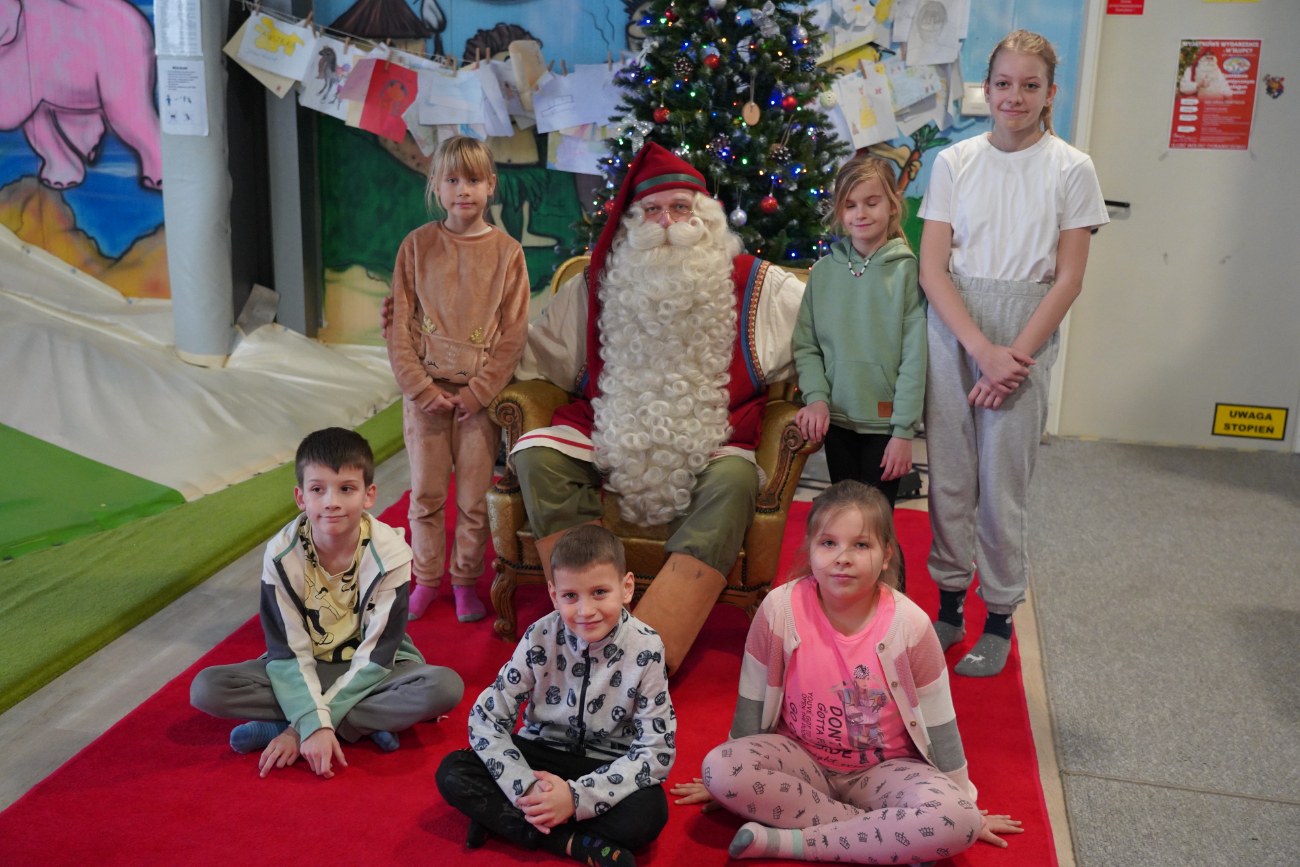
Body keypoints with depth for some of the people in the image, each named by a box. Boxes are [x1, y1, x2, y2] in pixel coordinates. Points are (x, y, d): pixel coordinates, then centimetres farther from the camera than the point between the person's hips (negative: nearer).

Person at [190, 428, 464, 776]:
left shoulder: (389, 554, -21)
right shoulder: (282, 554, -18)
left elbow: (376, 655, -19)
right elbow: (289, 652, -17)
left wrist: (302, 727, -23)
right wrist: (314, 725, -32)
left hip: (368, 671, -1)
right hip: (306, 668, 2)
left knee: (446, 686, -32)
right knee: (205, 688, -22)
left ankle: (277, 728, -22)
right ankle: (366, 724, -18)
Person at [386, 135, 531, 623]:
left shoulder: (507, 252, -1)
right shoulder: (417, 246, 2)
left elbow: (514, 334, -3)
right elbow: (399, 326, 1)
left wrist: (479, 392, -10)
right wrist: (421, 387, -9)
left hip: (480, 391, -1)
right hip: (425, 390, 1)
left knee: (475, 497, 5)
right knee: (425, 492, 9)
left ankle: (466, 579, 23)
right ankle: (427, 579, 25)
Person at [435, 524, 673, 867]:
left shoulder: (645, 649, -19)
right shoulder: (540, 638, -15)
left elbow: (657, 750, -18)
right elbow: (486, 717, -11)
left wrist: (578, 797, -26)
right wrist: (525, 787, -25)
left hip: (608, 766, -2)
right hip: (543, 752, 2)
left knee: (649, 813, -33)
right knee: (453, 774, -19)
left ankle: (503, 819, -20)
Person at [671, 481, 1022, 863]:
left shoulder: (909, 624, -17)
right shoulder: (780, 609, -16)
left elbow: (938, 722, -3)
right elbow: (753, 701, -1)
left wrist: (962, 800, 7)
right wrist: (730, 781, 10)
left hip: (884, 769, -1)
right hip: (801, 758, 1)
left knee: (955, 821, -30)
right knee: (719, 767, -28)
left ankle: (784, 840, -22)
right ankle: (887, 841, -20)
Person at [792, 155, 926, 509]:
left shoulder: (905, 270, -7)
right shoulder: (824, 271, 4)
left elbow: (914, 356, -10)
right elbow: (805, 345, 6)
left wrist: (904, 430, -12)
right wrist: (816, 397, -10)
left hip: (884, 422, -3)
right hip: (837, 419, 3)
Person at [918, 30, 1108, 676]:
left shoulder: (1071, 169, 0)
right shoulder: (954, 162, 3)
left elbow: (1068, 280, -3)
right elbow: (932, 269, -3)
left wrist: (1014, 358, -12)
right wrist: (983, 350, -13)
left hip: (1025, 338, -2)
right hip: (951, 332, 2)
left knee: (1003, 484, 1)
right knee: (949, 477, 6)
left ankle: (999, 618, 17)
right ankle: (950, 604, 22)